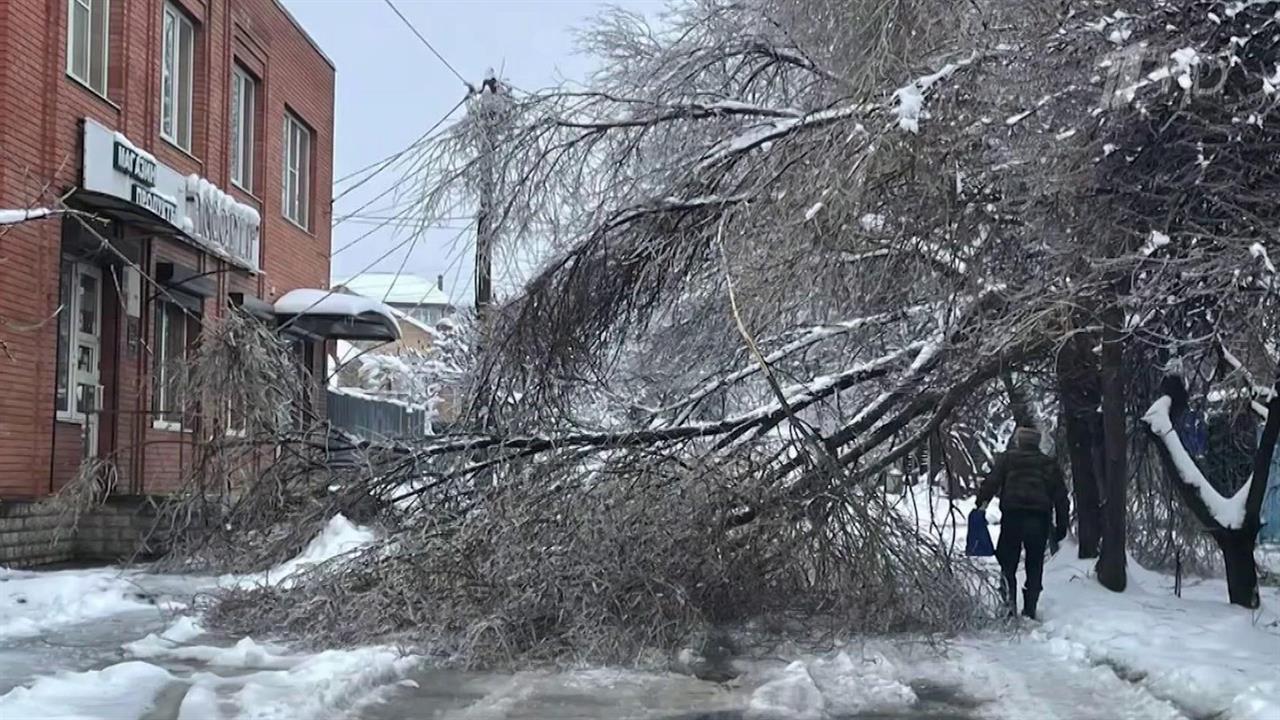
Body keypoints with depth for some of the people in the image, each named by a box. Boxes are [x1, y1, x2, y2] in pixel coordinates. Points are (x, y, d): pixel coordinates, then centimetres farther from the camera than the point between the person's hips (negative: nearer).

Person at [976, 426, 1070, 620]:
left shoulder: (1006, 459, 9)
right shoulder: (1049, 464, 17)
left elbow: (991, 482, -5)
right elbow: (1061, 496, 15)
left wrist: (981, 504, -5)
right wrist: (1062, 526, 17)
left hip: (1012, 516, -2)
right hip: (1040, 517, 2)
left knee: (1008, 562, 4)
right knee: (1035, 566, 10)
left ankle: (1009, 604, -13)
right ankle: (1030, 610, 7)